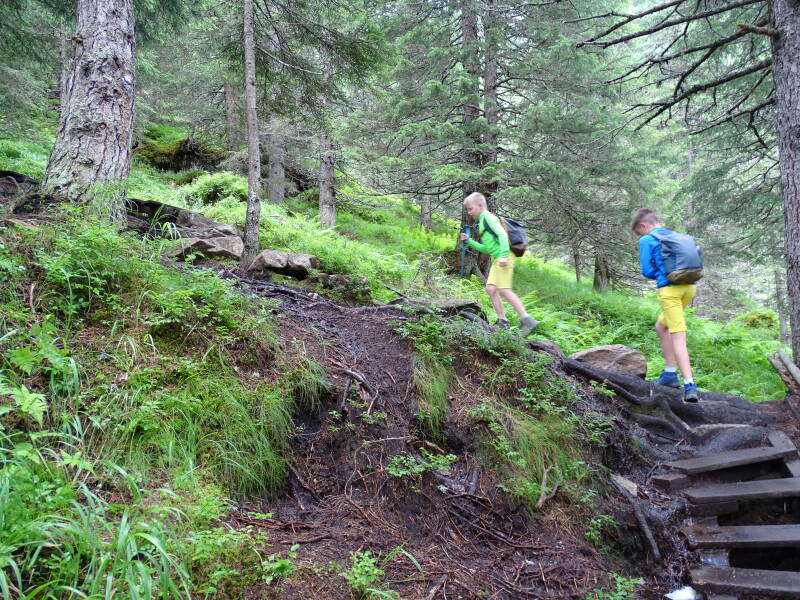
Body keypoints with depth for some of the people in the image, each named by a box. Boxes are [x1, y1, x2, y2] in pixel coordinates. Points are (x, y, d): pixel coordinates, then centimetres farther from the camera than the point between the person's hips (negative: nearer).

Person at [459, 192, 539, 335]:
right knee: (490, 288, 5)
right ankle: (502, 321, 7)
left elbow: (502, 234, -17)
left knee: (504, 289, -16)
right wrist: (469, 241, 25)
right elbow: (486, 248, 29)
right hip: (496, 259, 10)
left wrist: (503, 255, -26)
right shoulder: (483, 222, 26)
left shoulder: (488, 217, -4)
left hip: (504, 257, -10)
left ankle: (527, 320, -16)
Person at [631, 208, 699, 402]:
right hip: (690, 286, 7)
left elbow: (647, 271, -4)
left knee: (678, 336, -9)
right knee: (661, 326, 23)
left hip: (669, 289, -7)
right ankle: (670, 373, 24)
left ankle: (689, 384, -18)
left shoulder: (647, 241, 1)